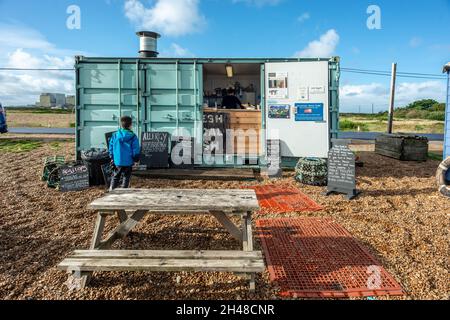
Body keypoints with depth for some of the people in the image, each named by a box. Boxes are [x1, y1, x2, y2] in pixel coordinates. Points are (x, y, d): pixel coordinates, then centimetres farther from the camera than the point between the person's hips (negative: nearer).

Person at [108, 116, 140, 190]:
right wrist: (136, 159, 6)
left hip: (117, 162, 3)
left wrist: (112, 158, 17)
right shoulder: (133, 137, -9)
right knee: (126, 178, 9)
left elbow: (111, 148, 6)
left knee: (115, 177, 17)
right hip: (128, 162, -3)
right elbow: (136, 151, -9)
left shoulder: (115, 135, 0)